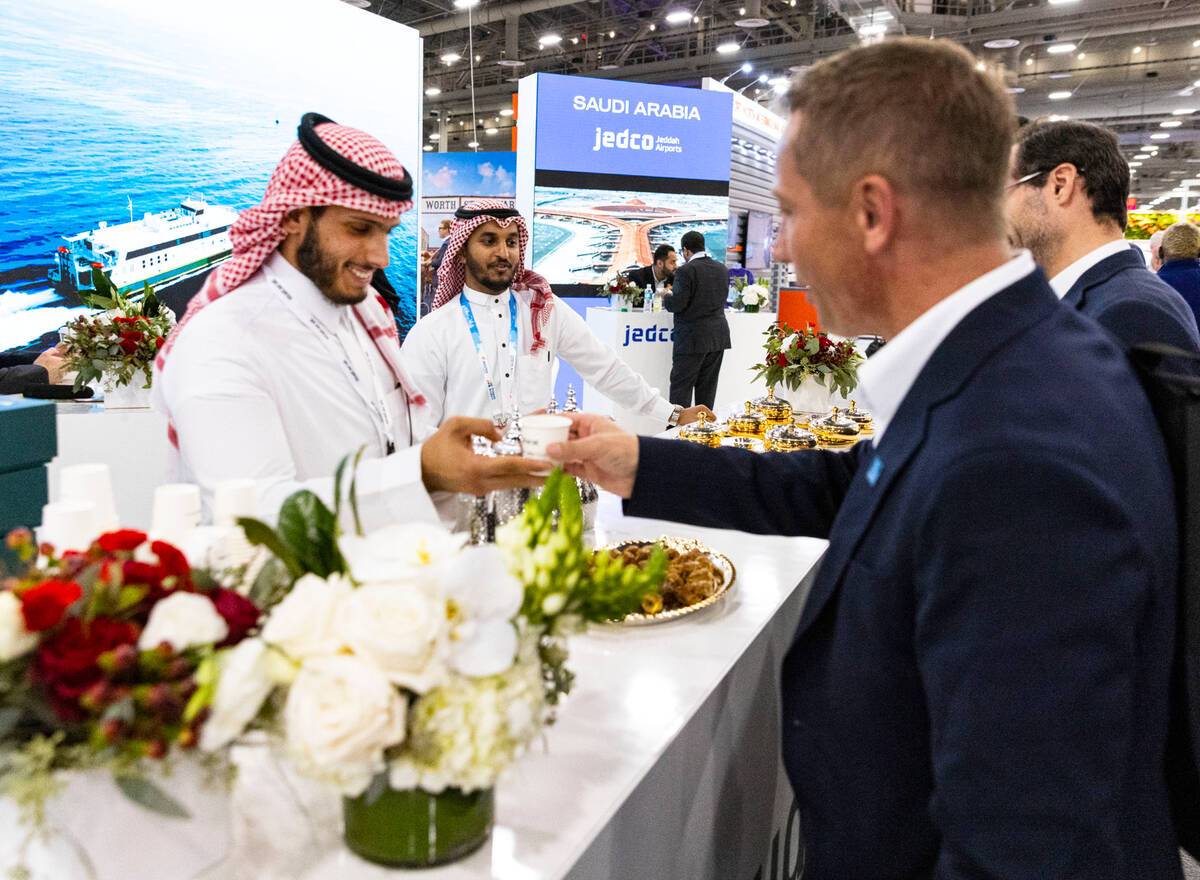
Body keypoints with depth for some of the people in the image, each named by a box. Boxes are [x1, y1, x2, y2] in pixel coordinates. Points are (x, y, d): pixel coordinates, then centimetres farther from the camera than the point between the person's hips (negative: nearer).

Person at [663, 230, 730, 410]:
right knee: (707, 387, 12)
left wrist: (666, 297, 6)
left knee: (681, 386, -1)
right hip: (719, 338, 7)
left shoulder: (686, 271, -12)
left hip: (693, 338, -7)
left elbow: (677, 304, -17)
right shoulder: (722, 269, 9)